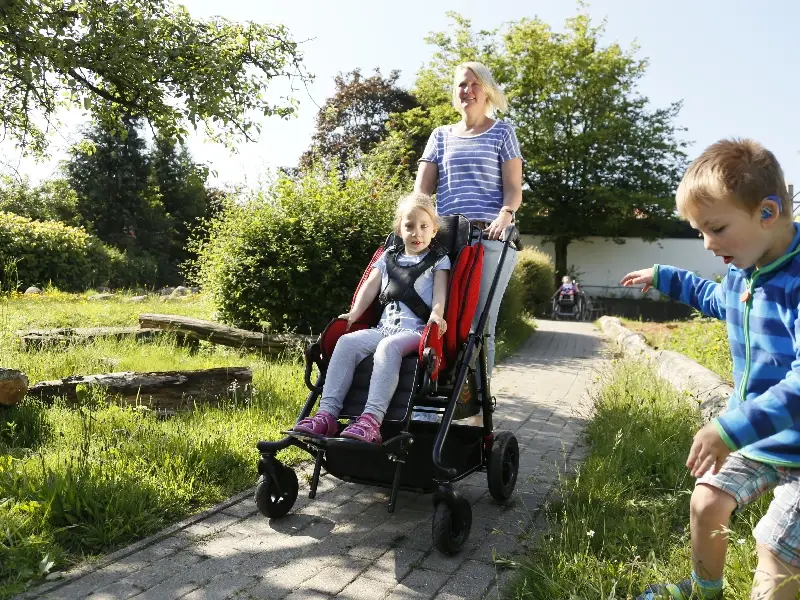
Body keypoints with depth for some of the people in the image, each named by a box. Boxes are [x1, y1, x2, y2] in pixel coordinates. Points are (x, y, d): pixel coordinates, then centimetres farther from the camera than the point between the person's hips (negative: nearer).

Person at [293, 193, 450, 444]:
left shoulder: (439, 260, 12)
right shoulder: (389, 256, 24)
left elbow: (440, 290, -4)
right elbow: (370, 286, 15)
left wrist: (436, 313, -25)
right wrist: (354, 313, 0)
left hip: (417, 330, -4)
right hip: (384, 328, 5)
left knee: (389, 346, -37)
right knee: (346, 342, -23)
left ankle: (371, 420, -47)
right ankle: (327, 414, -29)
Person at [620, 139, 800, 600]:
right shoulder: (742, 271, -1)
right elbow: (717, 301, 26)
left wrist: (730, 429, -41)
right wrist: (664, 277, 29)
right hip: (753, 431, 8)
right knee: (707, 502, 13)